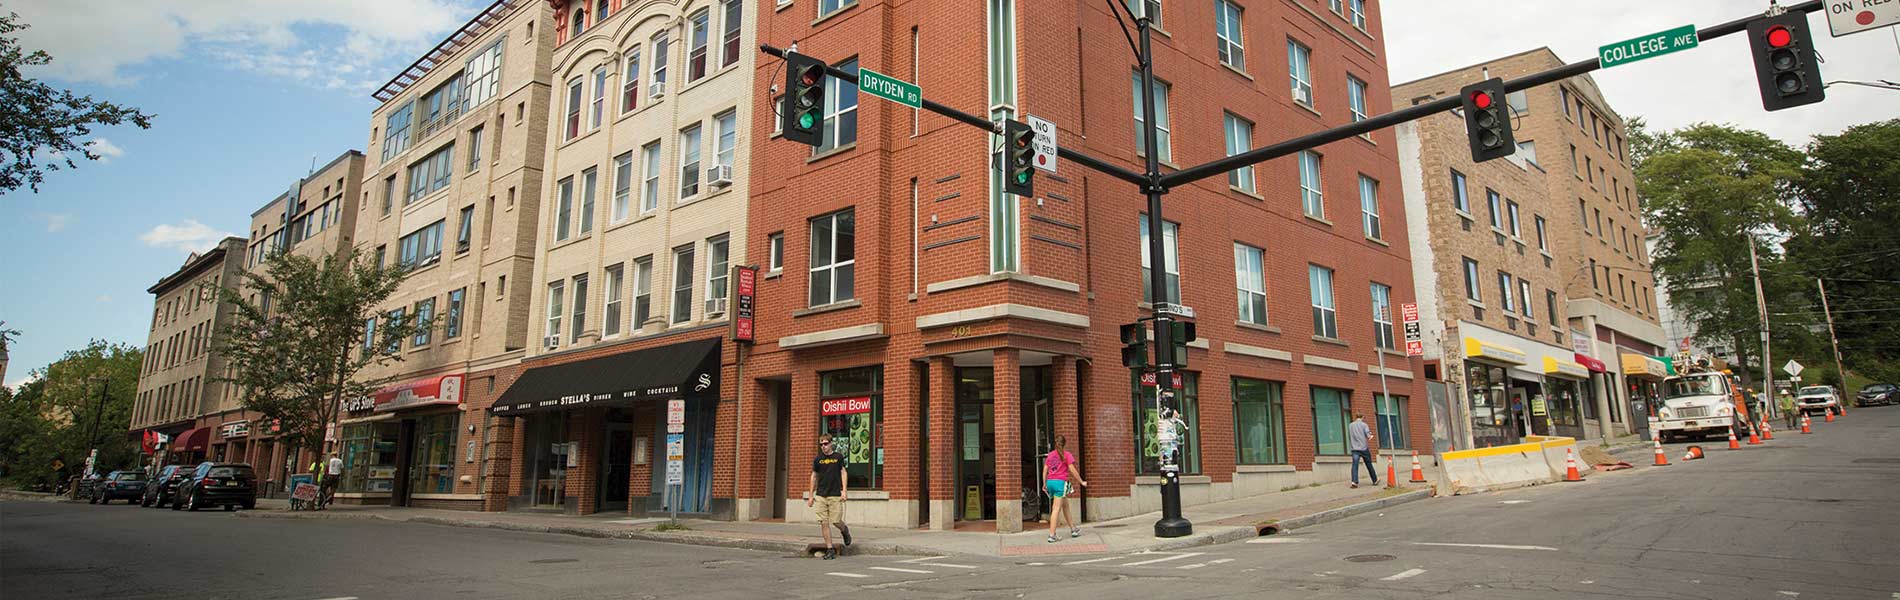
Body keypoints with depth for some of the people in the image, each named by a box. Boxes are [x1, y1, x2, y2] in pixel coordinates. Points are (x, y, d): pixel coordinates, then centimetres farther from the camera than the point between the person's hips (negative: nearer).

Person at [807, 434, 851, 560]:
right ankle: (830, 549, 6)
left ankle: (845, 531, 31)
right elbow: (814, 477, 13)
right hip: (820, 496, 2)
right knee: (824, 523, -2)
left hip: (835, 495, -2)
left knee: (836, 521, -4)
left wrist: (843, 491, -4)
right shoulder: (817, 460, 7)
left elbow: (843, 473, 5)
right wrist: (810, 495, 10)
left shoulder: (838, 457, 3)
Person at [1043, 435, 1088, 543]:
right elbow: (1072, 470, -6)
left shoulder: (1050, 454, 13)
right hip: (1060, 482, -6)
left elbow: (1045, 470, 11)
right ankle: (1051, 535, -10)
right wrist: (1081, 482, 2)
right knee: (1056, 509, -6)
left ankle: (1073, 530, 29)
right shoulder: (1066, 454, -1)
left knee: (1065, 505, 20)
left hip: (1050, 482, 6)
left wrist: (1044, 484, 18)